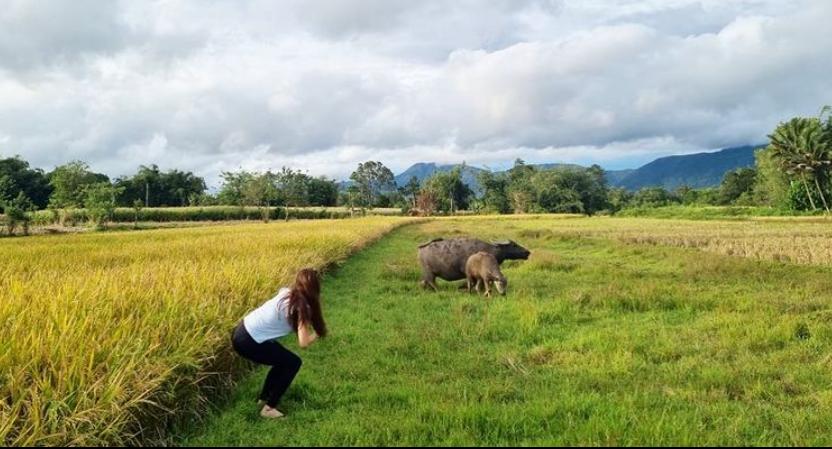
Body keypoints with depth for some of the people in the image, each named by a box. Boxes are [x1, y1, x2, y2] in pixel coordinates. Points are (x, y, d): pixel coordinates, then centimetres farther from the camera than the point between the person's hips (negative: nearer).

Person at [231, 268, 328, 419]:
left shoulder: (287, 293, 6)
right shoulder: (302, 307, -15)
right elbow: (303, 343, -20)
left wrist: (307, 323, 10)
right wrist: (317, 334, -2)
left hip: (243, 332, 8)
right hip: (248, 342, -8)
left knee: (283, 361, 23)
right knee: (293, 363, 5)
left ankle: (264, 397, 35)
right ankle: (269, 408, 8)